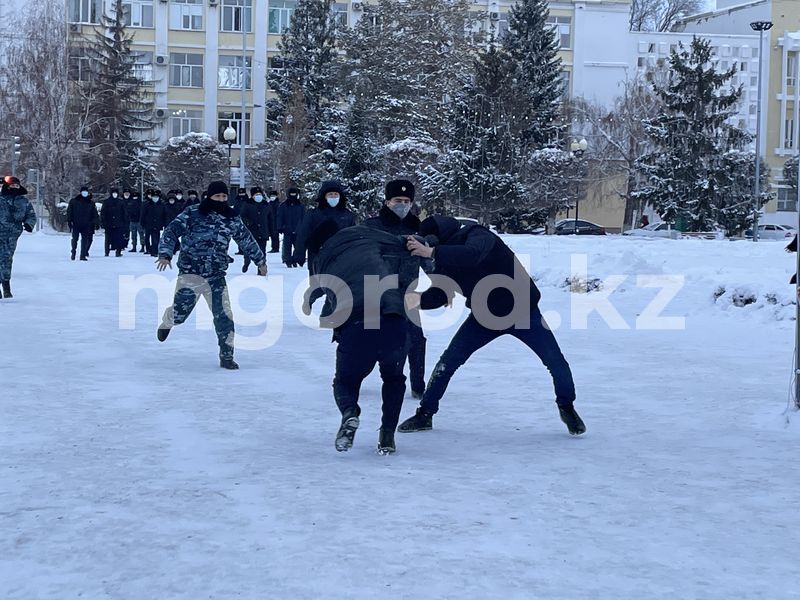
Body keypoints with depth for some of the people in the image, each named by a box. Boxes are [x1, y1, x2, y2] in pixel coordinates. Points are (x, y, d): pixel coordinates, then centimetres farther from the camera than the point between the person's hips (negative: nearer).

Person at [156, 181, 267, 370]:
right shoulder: (192, 214, -6)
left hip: (216, 276, 3)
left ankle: (226, 355, 6)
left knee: (224, 316, -6)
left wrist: (260, 261, 27)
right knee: (180, 313, -4)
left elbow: (247, 240, 19)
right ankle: (167, 321, 35)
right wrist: (165, 254, -20)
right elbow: (171, 232, -6)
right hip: (190, 272, -3)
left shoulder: (232, 219, 5)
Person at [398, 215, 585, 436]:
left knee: (556, 363, -6)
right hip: (484, 315, 5)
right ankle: (424, 414, 10)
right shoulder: (446, 258, -7)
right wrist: (419, 299, -28)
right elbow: (440, 295, -7)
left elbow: (472, 255, -50)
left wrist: (432, 252, -51)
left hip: (522, 310, -5)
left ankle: (567, 408, 21)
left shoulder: (478, 236, -27)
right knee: (448, 361, -3)